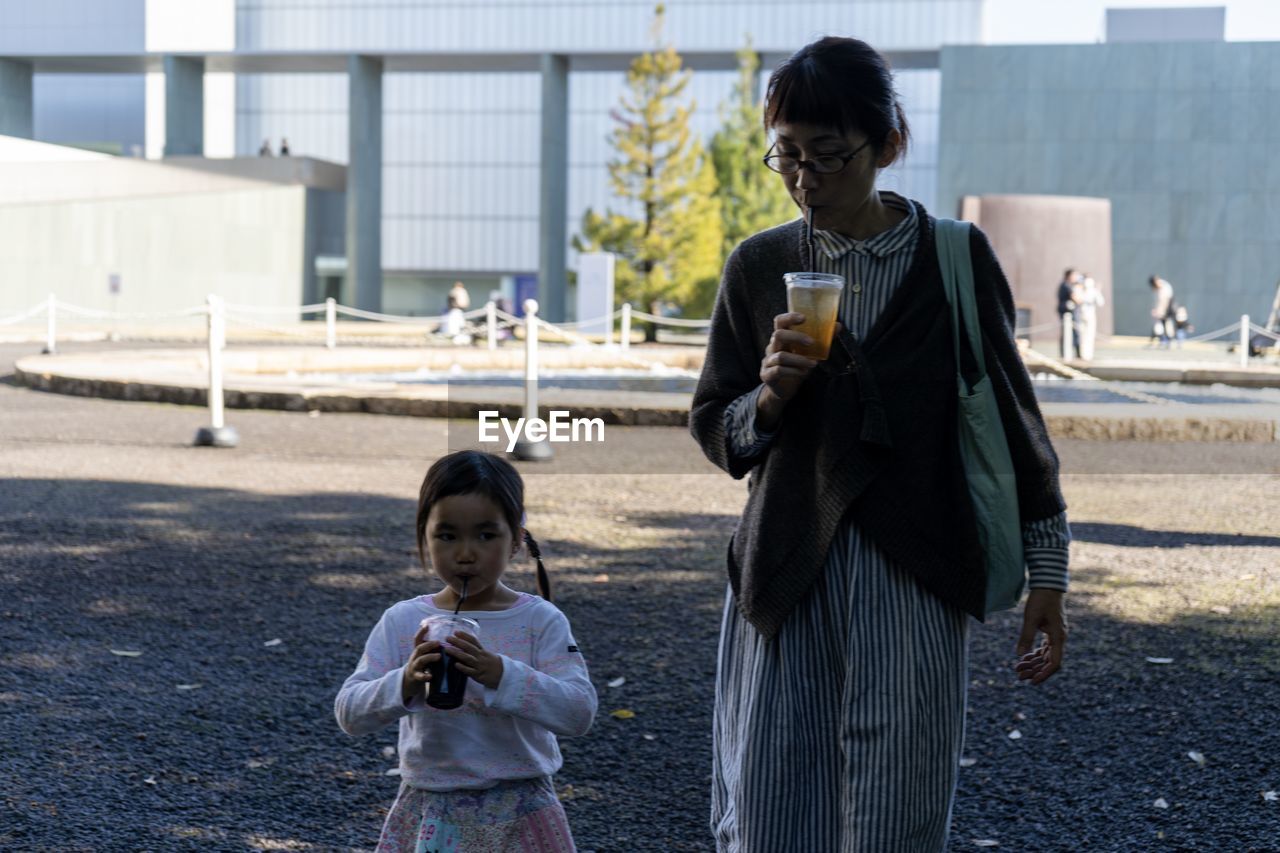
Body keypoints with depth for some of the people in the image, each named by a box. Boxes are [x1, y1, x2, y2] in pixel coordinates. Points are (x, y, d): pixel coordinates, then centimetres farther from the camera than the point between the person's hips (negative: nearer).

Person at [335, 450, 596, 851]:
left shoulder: (541, 621, -7)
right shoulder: (401, 622, -2)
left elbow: (580, 712, -17)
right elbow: (349, 713, -6)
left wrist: (501, 675, -30)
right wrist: (405, 684, -25)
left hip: (518, 818, -1)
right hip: (428, 816, 2)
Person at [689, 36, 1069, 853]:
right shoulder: (760, 265, 4)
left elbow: (1012, 413, 5)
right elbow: (713, 428, 10)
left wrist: (1047, 572, 6)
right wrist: (768, 397, -12)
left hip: (914, 579, -2)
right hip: (787, 577, 2)